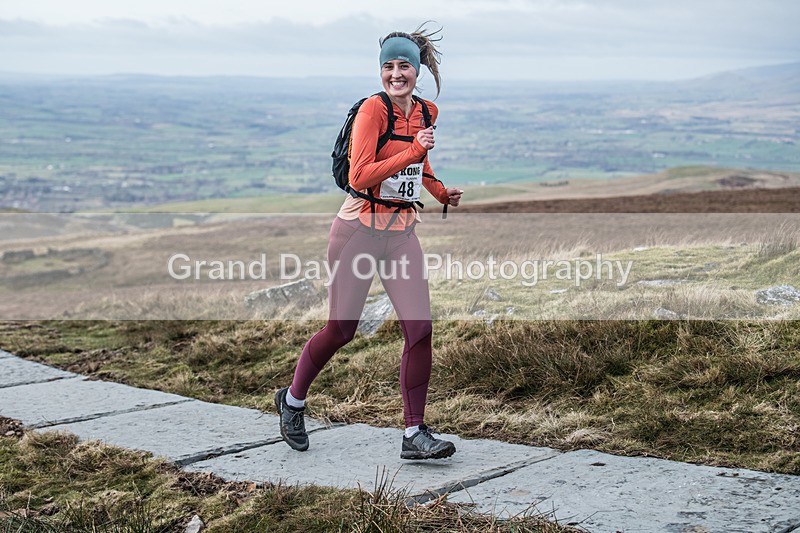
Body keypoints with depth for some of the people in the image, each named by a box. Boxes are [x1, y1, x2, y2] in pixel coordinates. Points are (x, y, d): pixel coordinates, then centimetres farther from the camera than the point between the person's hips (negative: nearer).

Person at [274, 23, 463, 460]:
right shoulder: (374, 109, -12)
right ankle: (292, 400, 30)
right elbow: (359, 177, -22)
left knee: (420, 328, -6)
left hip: (402, 231, 5)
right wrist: (414, 151, -26)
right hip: (359, 229, -5)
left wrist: (441, 192, 16)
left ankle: (415, 435, 2)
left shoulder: (426, 112, 9)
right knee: (341, 330, 4)